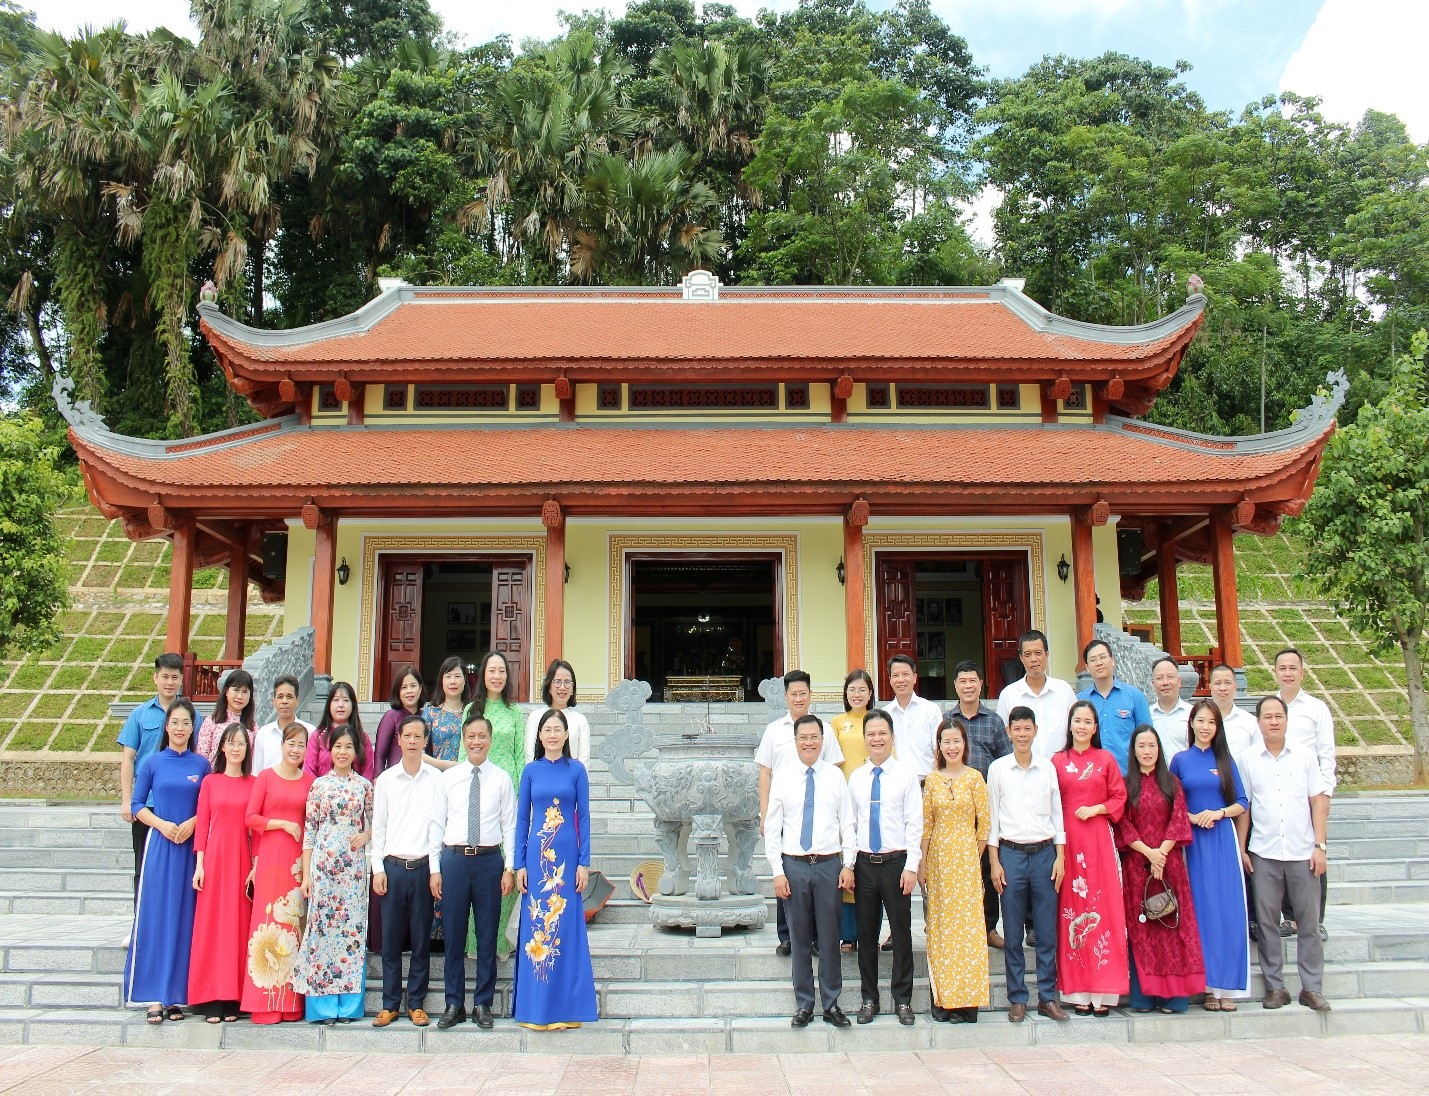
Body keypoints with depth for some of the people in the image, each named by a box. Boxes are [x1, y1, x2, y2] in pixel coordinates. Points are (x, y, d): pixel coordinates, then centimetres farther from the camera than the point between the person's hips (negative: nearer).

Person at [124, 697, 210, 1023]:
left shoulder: (202, 765, 5)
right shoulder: (152, 762, 4)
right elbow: (137, 805, 6)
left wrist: (192, 823, -11)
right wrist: (162, 824, -10)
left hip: (191, 846, 0)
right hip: (159, 844, 0)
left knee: (184, 918, 2)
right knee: (155, 916, -3)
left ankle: (178, 995, 8)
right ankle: (155, 996, 1)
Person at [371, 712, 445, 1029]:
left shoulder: (436, 778, 1)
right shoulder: (385, 779, 6)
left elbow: (436, 825, -1)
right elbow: (378, 826, 8)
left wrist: (435, 869, -5)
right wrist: (378, 868, 1)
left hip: (423, 866, -1)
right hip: (392, 866, 1)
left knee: (421, 939, 5)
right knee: (390, 939, 5)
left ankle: (417, 1003, 15)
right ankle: (390, 1004, 15)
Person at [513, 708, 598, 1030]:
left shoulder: (576, 770, 3)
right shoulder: (531, 771, 6)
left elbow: (584, 817, 2)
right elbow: (522, 820, 7)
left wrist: (584, 863, -4)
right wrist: (519, 865, 2)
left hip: (567, 856, -1)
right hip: (537, 855, 1)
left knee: (566, 926, 2)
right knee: (535, 927, 4)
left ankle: (566, 1006, 12)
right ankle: (535, 1007, 13)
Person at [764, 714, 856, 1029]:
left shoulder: (835, 776, 3)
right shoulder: (782, 776, 1)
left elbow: (848, 823, 5)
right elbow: (772, 827, 2)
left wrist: (848, 865, -1)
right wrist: (777, 871, -3)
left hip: (829, 864, 0)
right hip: (794, 864, 0)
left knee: (830, 937, 5)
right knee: (800, 938, 7)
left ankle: (832, 1003, 18)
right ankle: (803, 1005, 18)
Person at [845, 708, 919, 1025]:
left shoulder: (906, 774, -3)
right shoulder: (855, 777, 6)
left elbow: (914, 823, -5)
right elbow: (850, 823, 9)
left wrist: (911, 866, -11)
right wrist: (848, 866, 4)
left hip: (896, 861, -3)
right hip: (864, 863, 3)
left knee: (901, 931, 4)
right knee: (866, 933, 9)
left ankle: (903, 999, 18)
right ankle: (869, 999, 22)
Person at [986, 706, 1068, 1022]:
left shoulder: (1047, 768, 6)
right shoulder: (998, 769, 2)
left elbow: (1057, 813, 9)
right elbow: (992, 817, 3)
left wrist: (1060, 856, 3)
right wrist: (995, 861, -1)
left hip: (1045, 853, 1)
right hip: (1011, 853, -1)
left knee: (1047, 931, 4)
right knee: (1013, 933, 3)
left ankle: (1048, 997, 14)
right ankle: (1017, 998, 13)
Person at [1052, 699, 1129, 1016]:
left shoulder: (1106, 760, 7)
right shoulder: (1057, 761, 6)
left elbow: (1119, 797, 7)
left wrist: (1096, 809, -9)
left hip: (1098, 838, 0)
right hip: (1066, 839, 0)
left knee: (1102, 908, -2)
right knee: (1071, 910, 1)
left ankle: (1102, 991, 5)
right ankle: (1077, 990, 7)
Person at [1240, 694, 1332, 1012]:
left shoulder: (1305, 755, 4)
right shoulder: (1249, 759, 4)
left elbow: (1319, 801, 3)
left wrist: (1320, 846, -3)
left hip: (1302, 852, 0)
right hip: (1263, 854, 0)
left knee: (1308, 922, 3)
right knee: (1266, 921, 3)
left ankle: (1312, 988, 13)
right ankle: (1275, 986, 12)